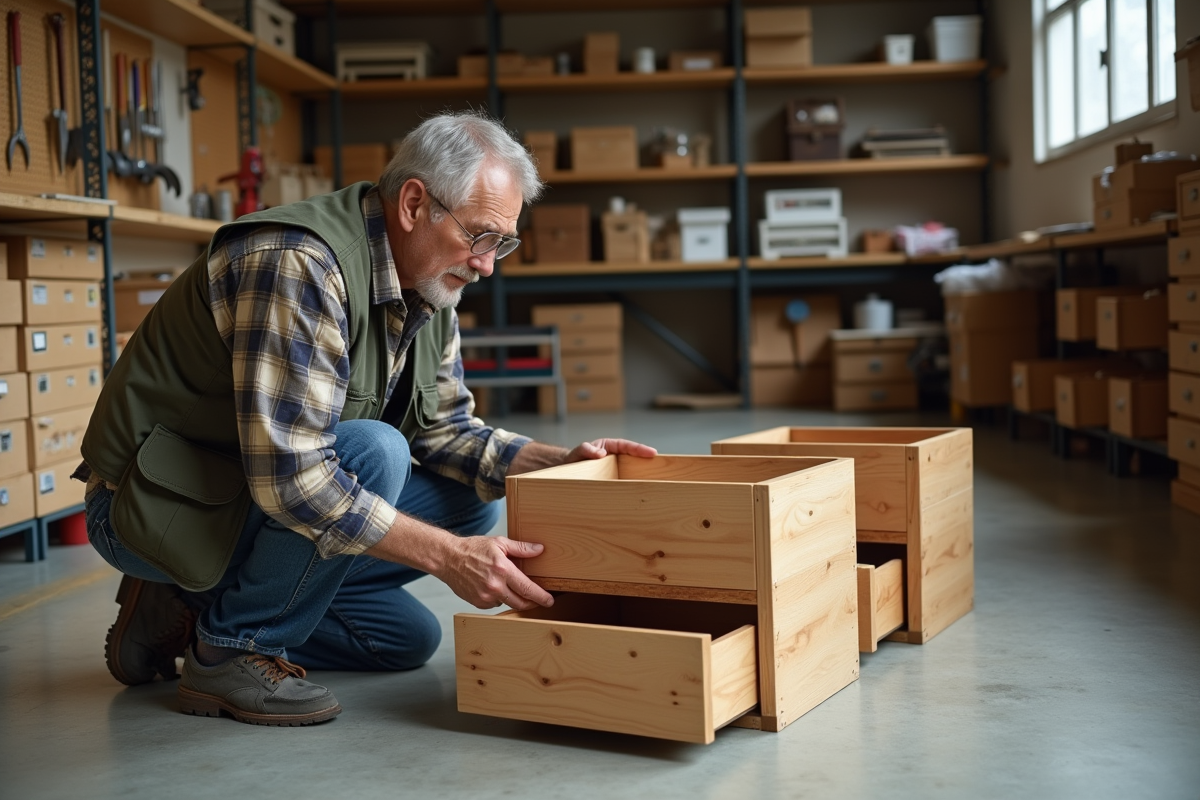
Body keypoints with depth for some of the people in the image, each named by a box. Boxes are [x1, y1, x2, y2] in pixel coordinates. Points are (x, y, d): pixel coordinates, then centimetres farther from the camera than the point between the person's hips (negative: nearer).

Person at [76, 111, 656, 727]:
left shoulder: (429, 293, 2)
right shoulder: (298, 265, -28)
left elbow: (443, 429, 9)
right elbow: (289, 478, -34)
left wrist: (561, 462, -7)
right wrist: (449, 557, -32)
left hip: (274, 493, 9)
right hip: (155, 506, -9)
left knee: (408, 638, 4)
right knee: (374, 452, -30)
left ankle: (197, 607, 11)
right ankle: (230, 651, -12)